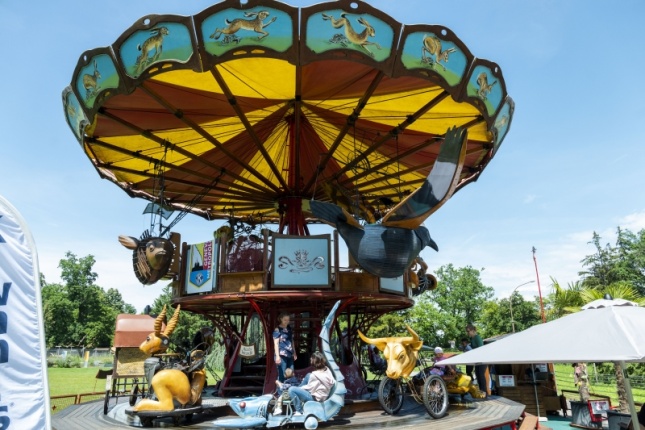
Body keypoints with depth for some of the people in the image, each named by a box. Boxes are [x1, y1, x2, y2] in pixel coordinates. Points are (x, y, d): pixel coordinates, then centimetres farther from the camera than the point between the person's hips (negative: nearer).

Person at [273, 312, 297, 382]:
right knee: (282, 375, -3)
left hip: (290, 355, 7)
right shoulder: (277, 330, -7)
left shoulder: (290, 329, 12)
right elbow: (276, 343, -12)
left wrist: (294, 353, 21)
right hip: (282, 355, -7)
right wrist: (277, 356, -19)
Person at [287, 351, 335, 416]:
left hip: (315, 398, -9)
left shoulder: (315, 374, -26)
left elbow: (309, 388, -18)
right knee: (308, 375, 21)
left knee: (291, 390, -9)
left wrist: (301, 388, 4)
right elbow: (333, 382, 2)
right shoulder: (327, 370, -6)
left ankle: (299, 411, -3)